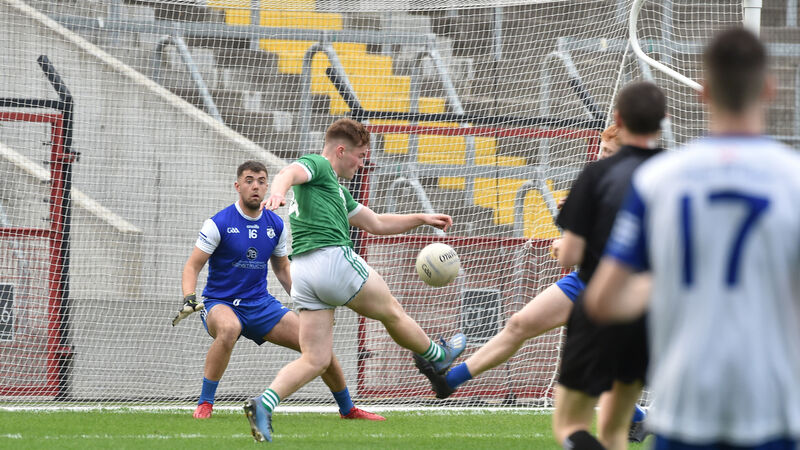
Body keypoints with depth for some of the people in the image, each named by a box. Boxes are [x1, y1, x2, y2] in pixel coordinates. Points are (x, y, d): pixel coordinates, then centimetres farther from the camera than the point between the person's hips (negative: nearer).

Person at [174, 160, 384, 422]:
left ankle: (348, 409, 18)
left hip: (261, 304, 5)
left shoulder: (275, 225, 4)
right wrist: (189, 299, -27)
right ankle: (204, 404, -28)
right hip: (221, 304, -5)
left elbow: (282, 269, 18)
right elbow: (192, 267, -10)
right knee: (229, 329, -42)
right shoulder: (219, 223, -11)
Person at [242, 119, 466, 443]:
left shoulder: (336, 189, 31)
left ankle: (264, 404, -21)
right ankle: (438, 357, 38)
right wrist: (278, 191, -45)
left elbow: (375, 224, 39)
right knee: (391, 312, 16)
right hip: (334, 258, -10)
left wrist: (422, 219, 39)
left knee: (315, 360, 0)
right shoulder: (317, 165, 2)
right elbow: (290, 172, -22)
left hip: (302, 271, 10)